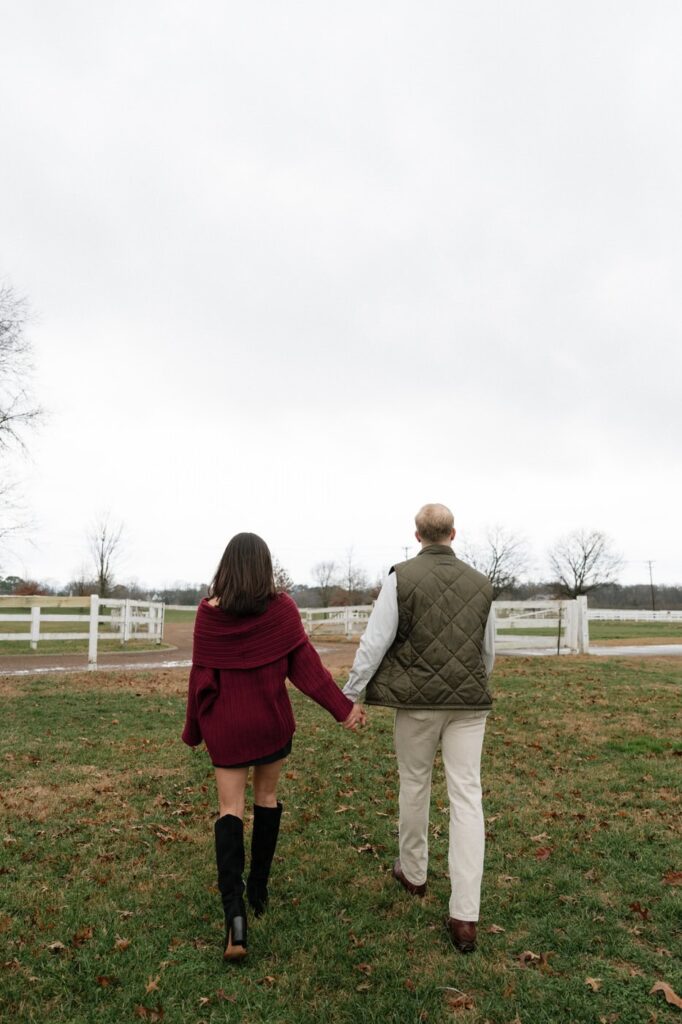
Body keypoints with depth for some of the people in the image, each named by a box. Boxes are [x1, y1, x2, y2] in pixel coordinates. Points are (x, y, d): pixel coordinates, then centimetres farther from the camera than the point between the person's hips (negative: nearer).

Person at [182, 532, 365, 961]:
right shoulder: (282, 608, -8)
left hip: (226, 724, 0)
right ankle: (259, 889, 29)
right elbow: (306, 663, -10)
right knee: (268, 796, 18)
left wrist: (194, 728, 8)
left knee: (231, 808, 3)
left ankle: (235, 912, -12)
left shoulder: (209, 611, -7)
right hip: (272, 720, 1)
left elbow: (202, 675, -3)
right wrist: (343, 707, -5)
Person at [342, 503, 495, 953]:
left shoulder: (401, 578, -8)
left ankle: (413, 873, 37)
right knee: (467, 795, 3)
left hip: (418, 699, -2)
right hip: (469, 701, 2)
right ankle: (465, 917, 2)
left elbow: (375, 642, -10)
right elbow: (489, 651, 13)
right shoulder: (480, 583, 3)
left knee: (414, 784, 17)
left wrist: (350, 695, -2)